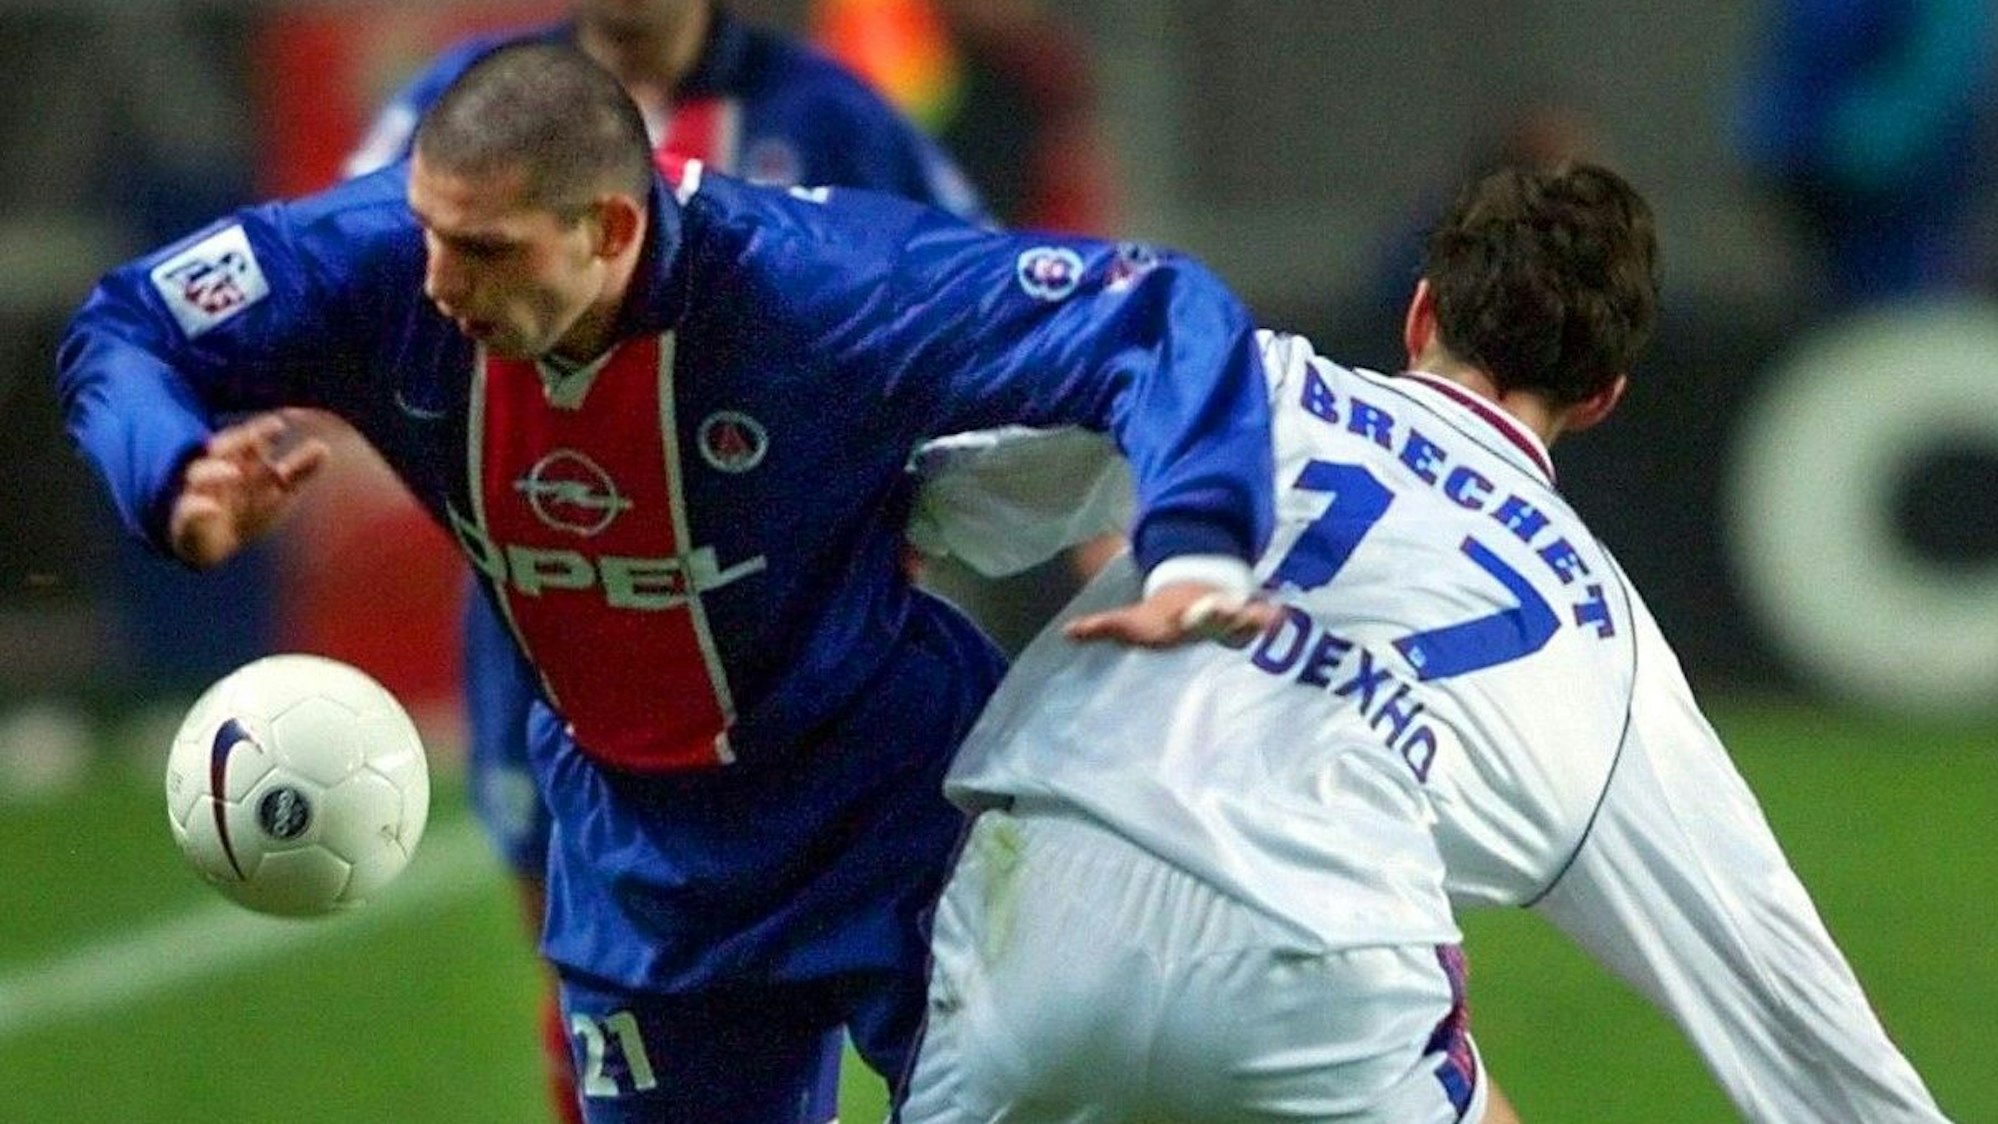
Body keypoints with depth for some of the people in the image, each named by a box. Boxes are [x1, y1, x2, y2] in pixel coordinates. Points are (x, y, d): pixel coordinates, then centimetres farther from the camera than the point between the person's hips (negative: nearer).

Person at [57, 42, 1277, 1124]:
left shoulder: (816, 282, -33)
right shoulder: (379, 259, -22)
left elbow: (1158, 314, -33)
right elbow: (121, 335, -8)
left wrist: (1193, 549, -51)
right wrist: (182, 483, -30)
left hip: (895, 810, -4)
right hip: (638, 839, 4)